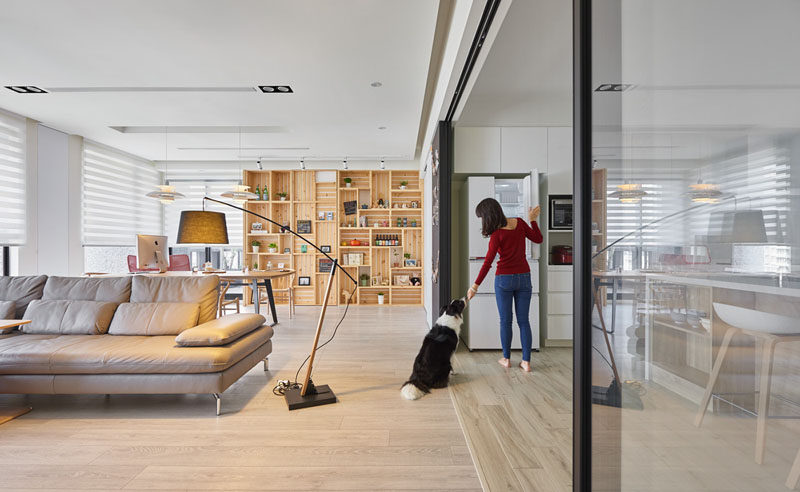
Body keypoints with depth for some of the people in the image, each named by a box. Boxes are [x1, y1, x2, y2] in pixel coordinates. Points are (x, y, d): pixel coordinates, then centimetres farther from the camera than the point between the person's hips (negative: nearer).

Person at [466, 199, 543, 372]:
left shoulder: (497, 234, -16)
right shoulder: (519, 223, -1)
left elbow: (488, 263, -19)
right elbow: (538, 239, 11)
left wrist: (475, 286, -16)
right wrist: (533, 220, 19)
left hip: (504, 279, -4)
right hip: (523, 277, 5)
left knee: (505, 321, 10)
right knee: (523, 320, 10)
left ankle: (506, 359, 21)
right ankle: (526, 361, 12)